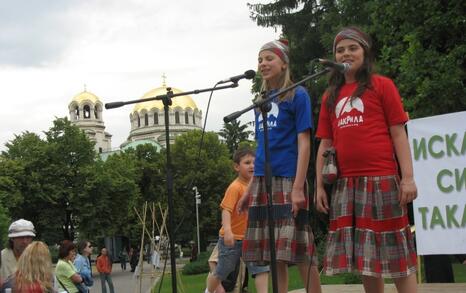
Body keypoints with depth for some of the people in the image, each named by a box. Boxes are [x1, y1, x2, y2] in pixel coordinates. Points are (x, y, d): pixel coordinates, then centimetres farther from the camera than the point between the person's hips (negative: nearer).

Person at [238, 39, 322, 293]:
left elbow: (304, 143, -8)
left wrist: (298, 187, -17)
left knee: (299, 251, -7)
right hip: (263, 182, 6)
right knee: (274, 255, 6)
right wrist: (250, 189, 14)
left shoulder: (297, 95, -1)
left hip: (288, 180, -6)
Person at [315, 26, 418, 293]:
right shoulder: (330, 96, 16)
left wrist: (408, 177, -10)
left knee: (395, 252, -4)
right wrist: (320, 185, 8)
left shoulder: (382, 85, 3)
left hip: (381, 180, -4)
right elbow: (325, 144, 15)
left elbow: (398, 134, -2)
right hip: (346, 184, 5)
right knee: (364, 256, 8)